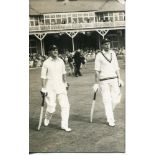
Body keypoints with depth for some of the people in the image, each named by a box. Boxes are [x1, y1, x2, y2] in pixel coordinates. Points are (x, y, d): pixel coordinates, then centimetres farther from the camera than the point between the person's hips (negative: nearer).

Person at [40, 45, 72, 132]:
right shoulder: (46, 63, -6)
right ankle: (47, 118, 30)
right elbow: (43, 76, -5)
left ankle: (64, 125, 3)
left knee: (65, 105, -6)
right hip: (50, 87, -4)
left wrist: (65, 83, 18)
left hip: (60, 86, 4)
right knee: (51, 107, -3)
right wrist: (43, 88, -8)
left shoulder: (61, 61, 7)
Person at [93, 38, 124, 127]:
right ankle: (110, 120, 6)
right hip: (104, 81, -4)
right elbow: (97, 71, -3)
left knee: (116, 99, 0)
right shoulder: (99, 55, -2)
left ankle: (109, 112, 28)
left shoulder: (113, 53, 12)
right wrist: (96, 83, -7)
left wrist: (119, 79, 10)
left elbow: (116, 68, 15)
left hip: (114, 80, 4)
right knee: (107, 101, -3)